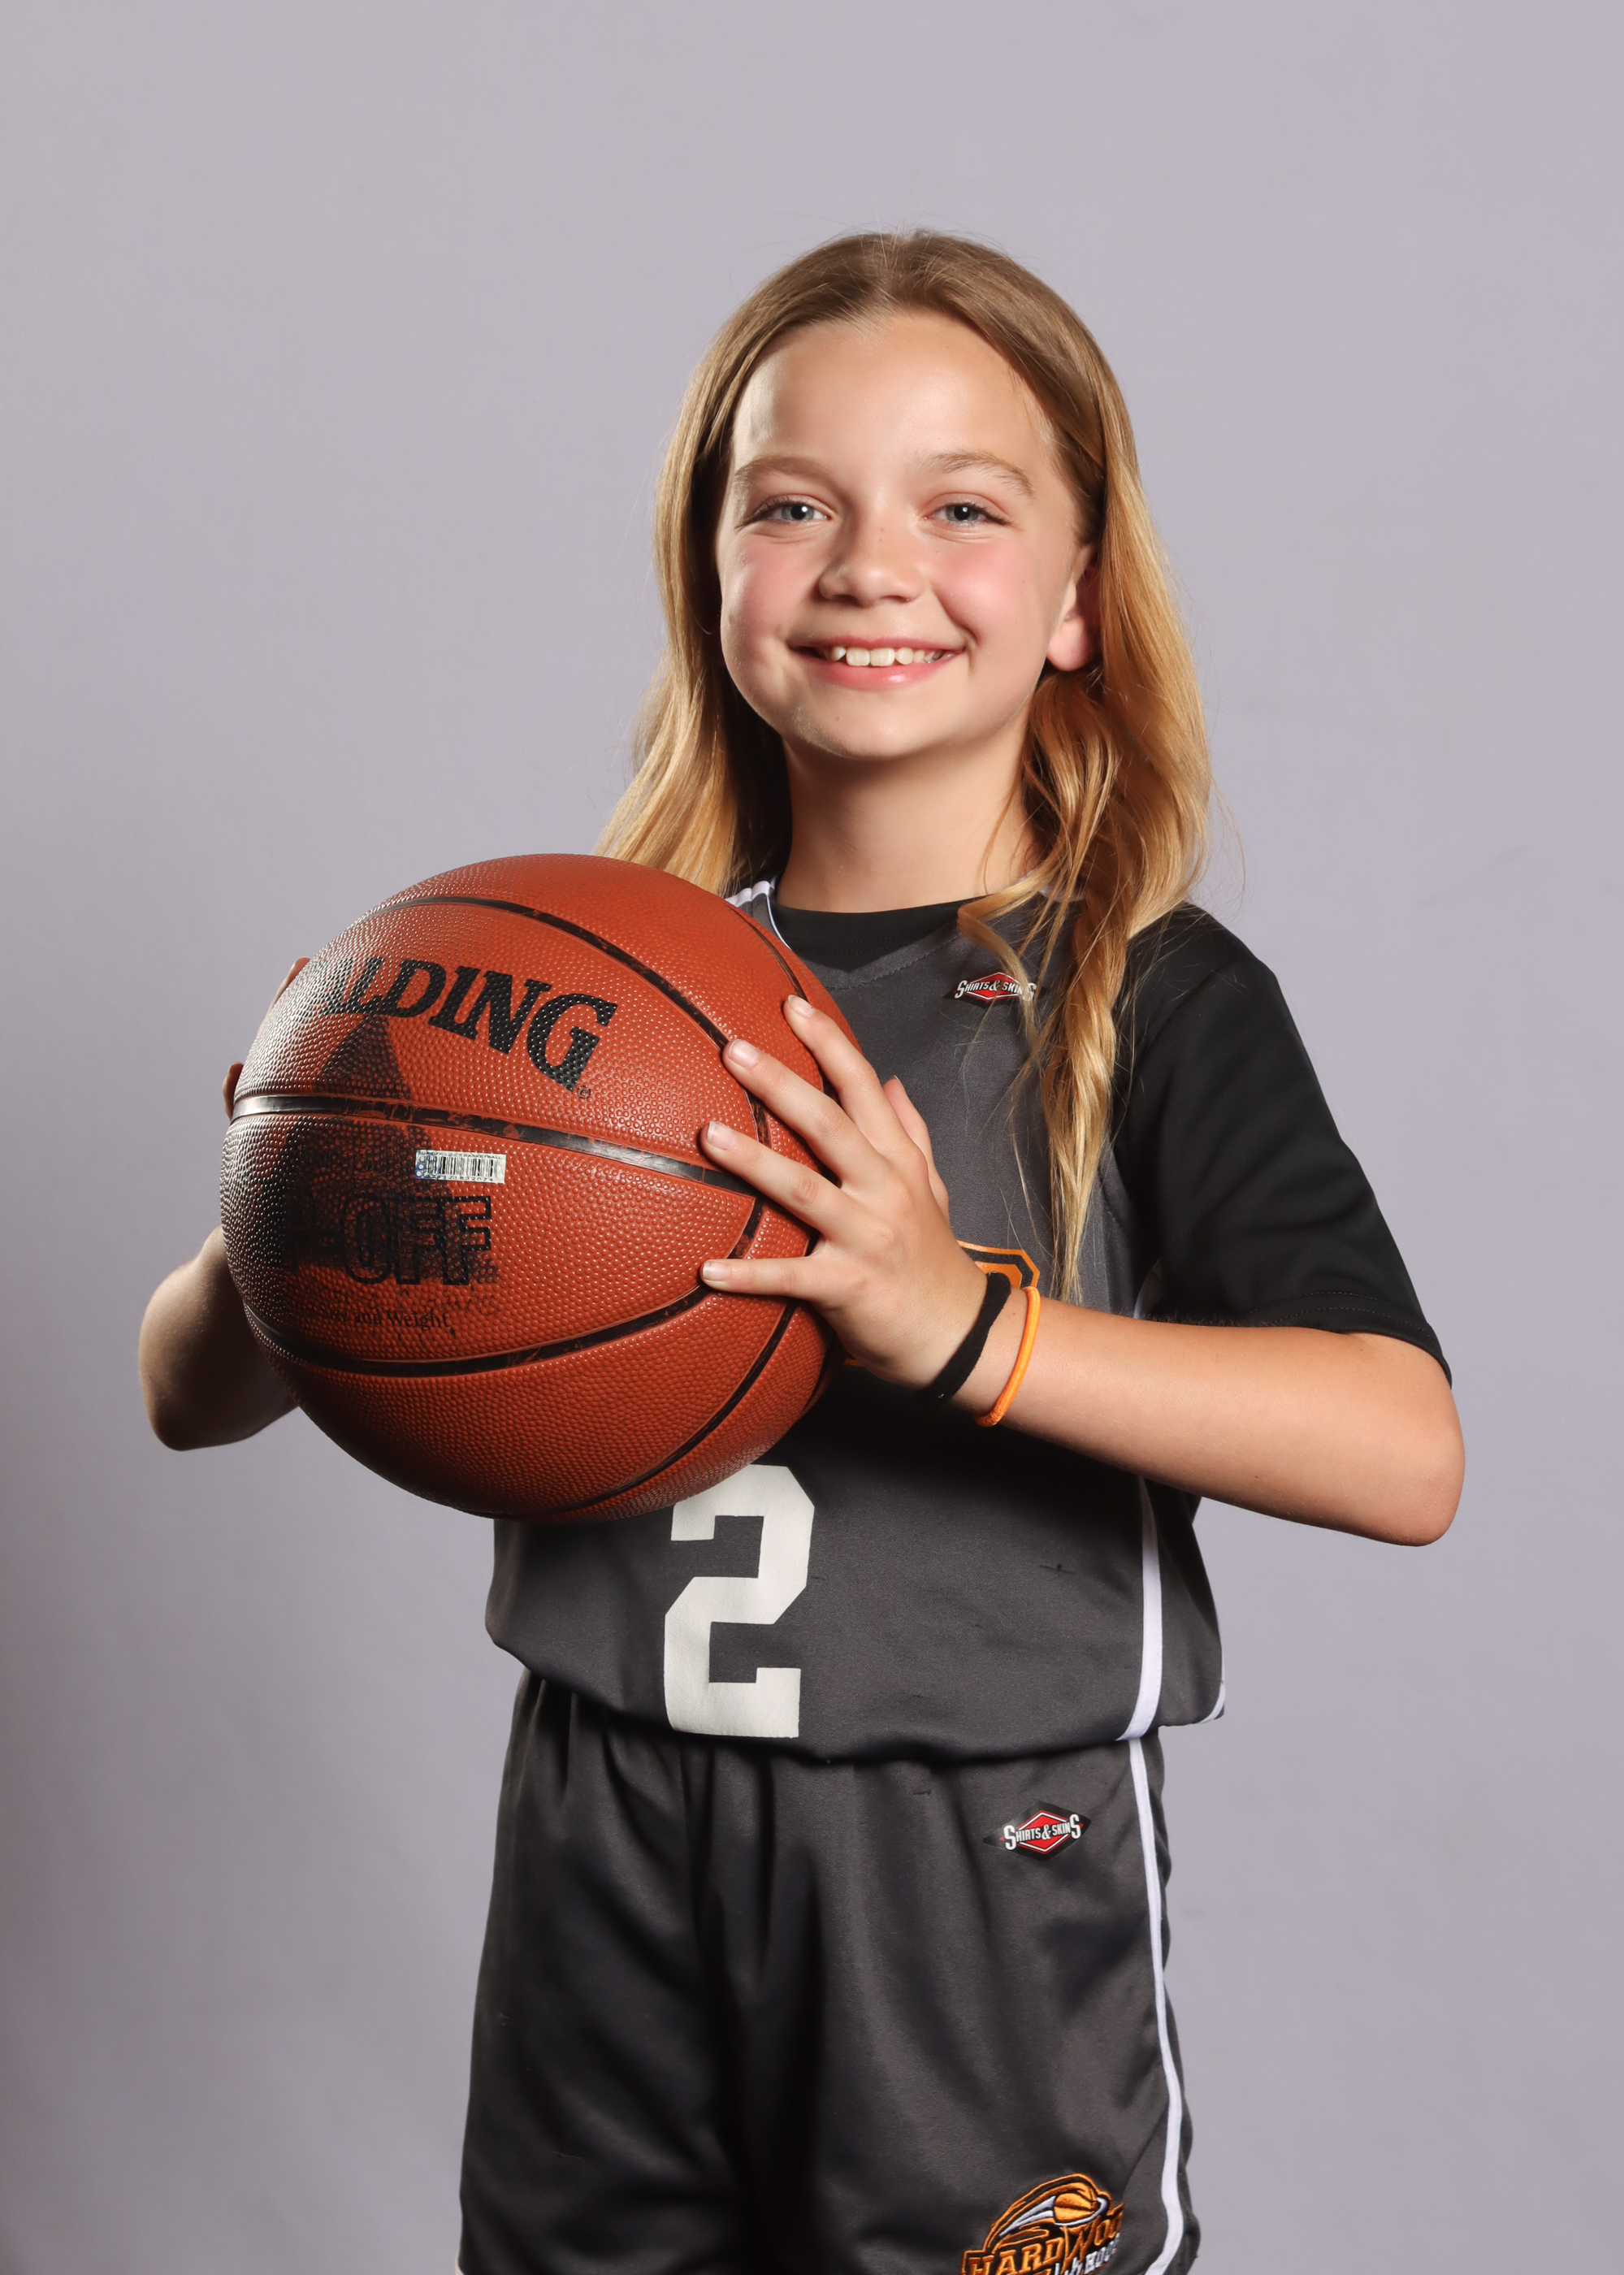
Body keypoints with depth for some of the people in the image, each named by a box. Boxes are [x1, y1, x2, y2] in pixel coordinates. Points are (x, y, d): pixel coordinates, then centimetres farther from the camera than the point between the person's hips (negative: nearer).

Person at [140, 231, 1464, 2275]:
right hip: (602, 1856, 3)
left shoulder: (1152, 998, -7)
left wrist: (963, 1321, -32)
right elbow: (190, 1397, 3)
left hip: (976, 1879, -2)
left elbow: (1404, 1451, -21)